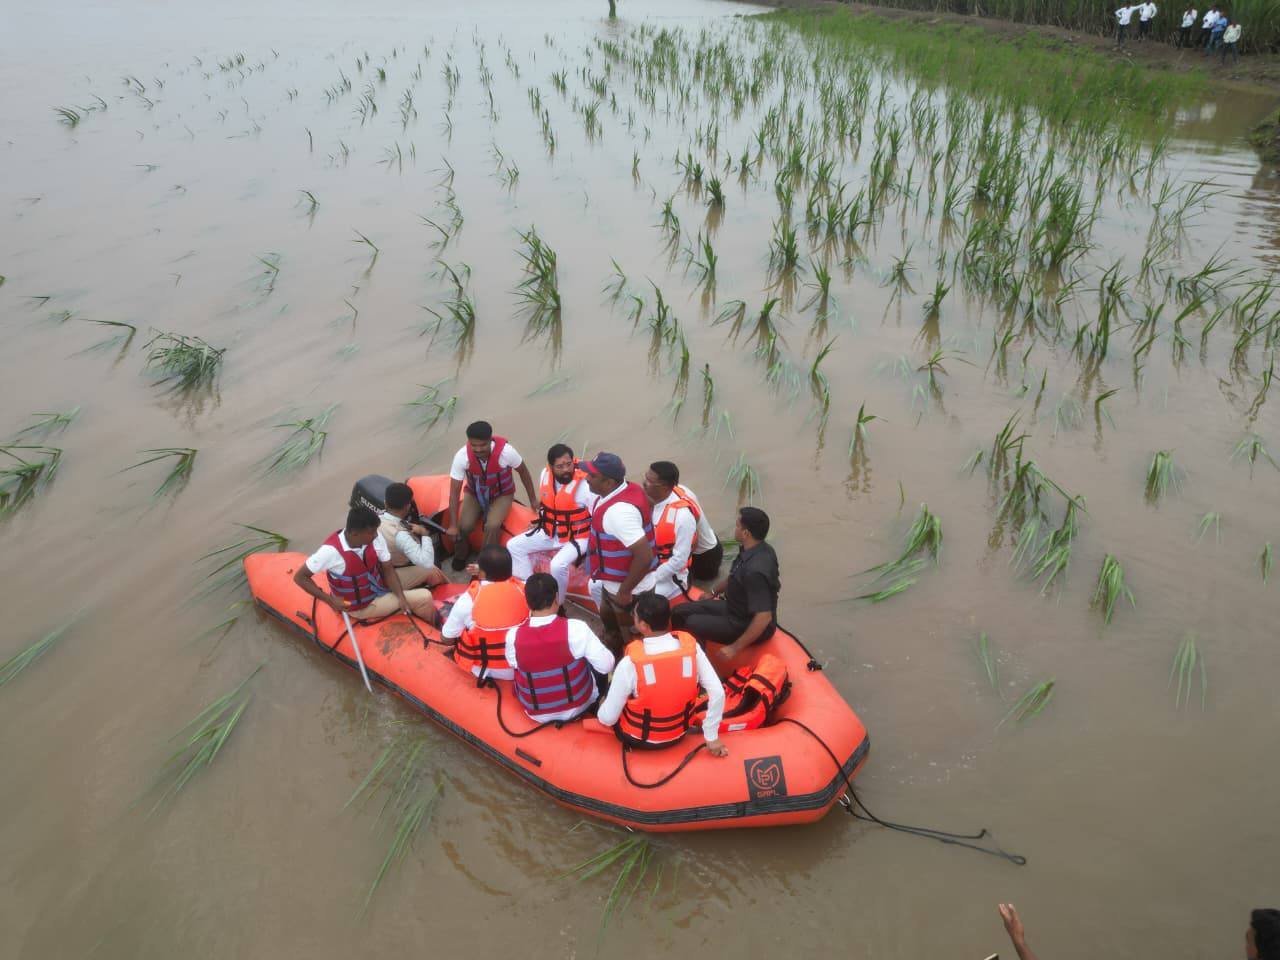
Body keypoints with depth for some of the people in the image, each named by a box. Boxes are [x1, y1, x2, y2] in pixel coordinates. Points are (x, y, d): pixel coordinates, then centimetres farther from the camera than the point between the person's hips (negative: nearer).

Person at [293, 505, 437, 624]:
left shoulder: (375, 538, -16)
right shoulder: (331, 550, -29)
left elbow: (388, 570, -5)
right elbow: (300, 577, -18)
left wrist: (401, 597, -20)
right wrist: (330, 600, -23)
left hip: (380, 592, 5)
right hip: (359, 607, -5)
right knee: (423, 599, -14)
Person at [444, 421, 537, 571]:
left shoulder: (506, 451, -33)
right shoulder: (461, 456, -30)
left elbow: (523, 472, -12)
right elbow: (454, 492, -23)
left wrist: (533, 500, -3)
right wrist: (453, 525, -25)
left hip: (501, 494, -1)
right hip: (474, 493, 2)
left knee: (492, 526, -28)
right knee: (463, 526, -20)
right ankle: (461, 554, 14)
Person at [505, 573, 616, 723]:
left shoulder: (513, 635, -20)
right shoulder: (576, 628, -26)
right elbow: (606, 666, -20)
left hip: (536, 714, 2)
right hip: (578, 706, -1)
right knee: (596, 665, 26)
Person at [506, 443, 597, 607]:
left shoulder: (584, 484, -25)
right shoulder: (545, 474, -6)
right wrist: (541, 523, 11)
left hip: (577, 537, -7)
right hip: (550, 532, 7)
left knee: (558, 565, -32)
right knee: (514, 546, 3)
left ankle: (556, 604, -6)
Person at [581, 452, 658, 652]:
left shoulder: (619, 511, -34)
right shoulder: (626, 489, -4)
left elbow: (644, 556, -36)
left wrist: (624, 591, -23)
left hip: (629, 590, -10)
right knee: (609, 621, 32)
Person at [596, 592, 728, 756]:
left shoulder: (630, 663, -29)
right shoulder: (691, 647, -20)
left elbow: (608, 718, -20)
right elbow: (717, 693, -15)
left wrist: (601, 712, 3)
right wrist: (712, 737, -3)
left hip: (638, 739, -3)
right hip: (679, 734, 3)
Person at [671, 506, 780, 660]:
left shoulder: (755, 570, -34)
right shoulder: (754, 550, -5)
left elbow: (764, 617, -33)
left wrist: (736, 648, -27)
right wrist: (714, 593, 28)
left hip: (748, 626, -9)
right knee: (680, 612, 7)